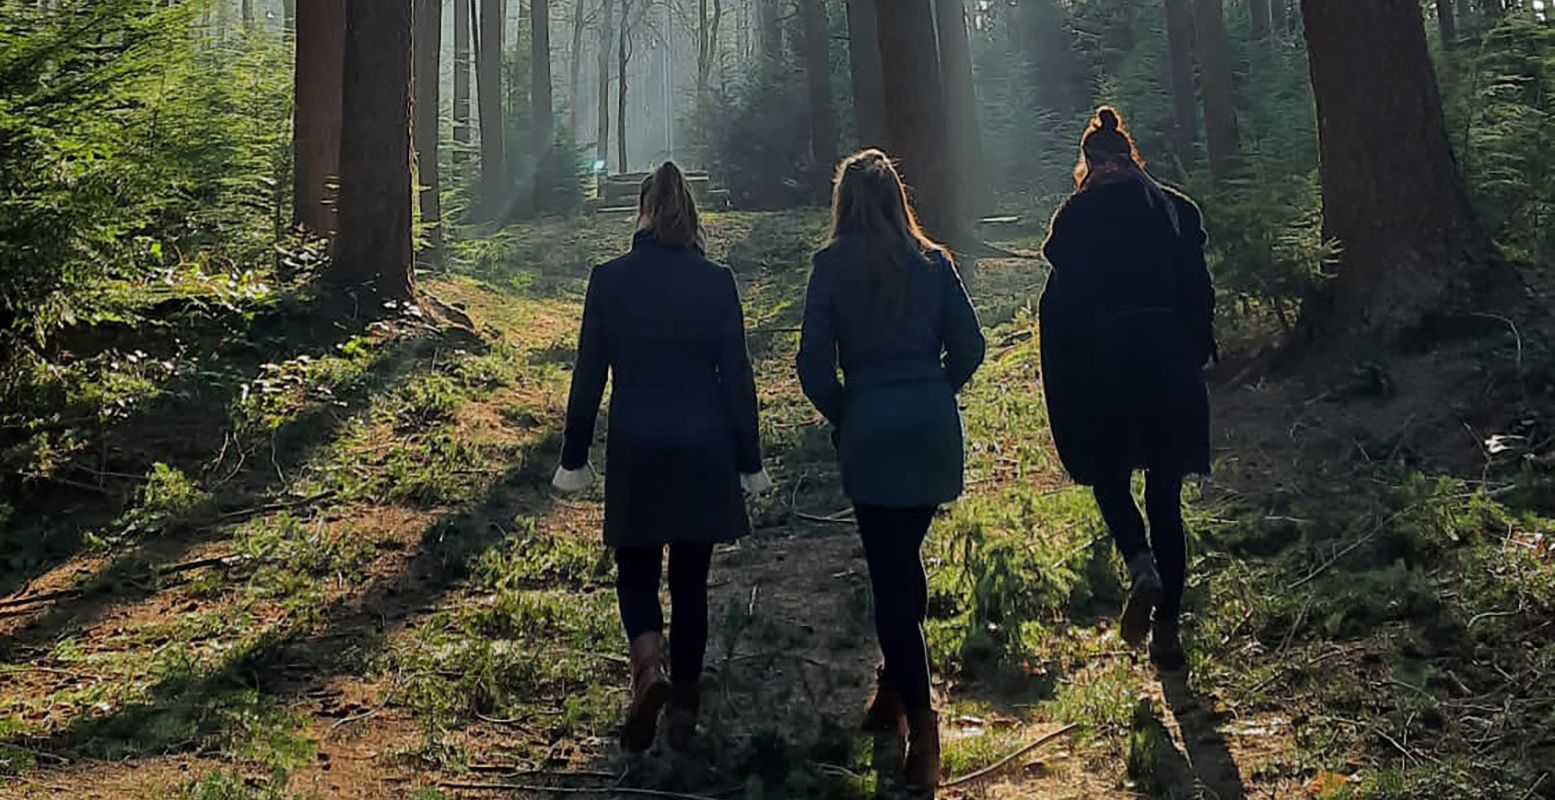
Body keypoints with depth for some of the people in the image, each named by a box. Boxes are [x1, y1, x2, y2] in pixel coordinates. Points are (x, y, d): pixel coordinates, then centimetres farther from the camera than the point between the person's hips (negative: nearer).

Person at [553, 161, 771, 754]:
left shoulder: (608, 280, -6)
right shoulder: (716, 282, -5)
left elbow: (588, 376, -3)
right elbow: (737, 378, -3)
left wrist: (574, 459, 6)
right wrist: (749, 462, 6)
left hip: (635, 454, -1)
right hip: (704, 453, 1)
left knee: (636, 572, 14)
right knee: (690, 580, 13)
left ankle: (649, 671, -11)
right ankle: (683, 702, 21)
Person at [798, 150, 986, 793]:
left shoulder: (833, 265, -3)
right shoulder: (934, 262, 5)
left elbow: (814, 362, -6)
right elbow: (968, 347, 5)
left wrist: (841, 417, 8)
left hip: (871, 432, -4)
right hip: (934, 430, 4)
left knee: (890, 573, 0)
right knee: (904, 559, 19)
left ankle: (922, 725, -4)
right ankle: (895, 693, 31)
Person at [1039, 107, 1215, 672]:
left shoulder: (1079, 215, -3)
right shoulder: (1177, 209, 7)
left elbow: (1061, 302, -7)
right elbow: (1199, 292, 8)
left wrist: (1063, 386, -1)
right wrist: (1196, 356, 16)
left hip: (1105, 364, -3)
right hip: (1172, 364, 3)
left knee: (1109, 477, 15)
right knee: (1166, 495, 10)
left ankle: (1142, 570, -13)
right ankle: (1168, 630, 13)